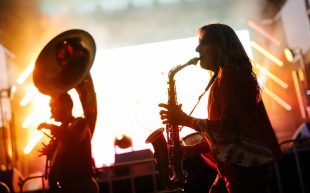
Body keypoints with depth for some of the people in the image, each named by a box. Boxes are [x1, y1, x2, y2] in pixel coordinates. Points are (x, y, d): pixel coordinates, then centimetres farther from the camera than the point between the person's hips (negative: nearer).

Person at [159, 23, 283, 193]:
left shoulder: (229, 74, -10)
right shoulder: (223, 78, 19)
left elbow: (227, 125, -21)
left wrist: (185, 119, -13)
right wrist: (190, 149, 10)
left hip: (243, 168, -10)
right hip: (236, 167, 10)